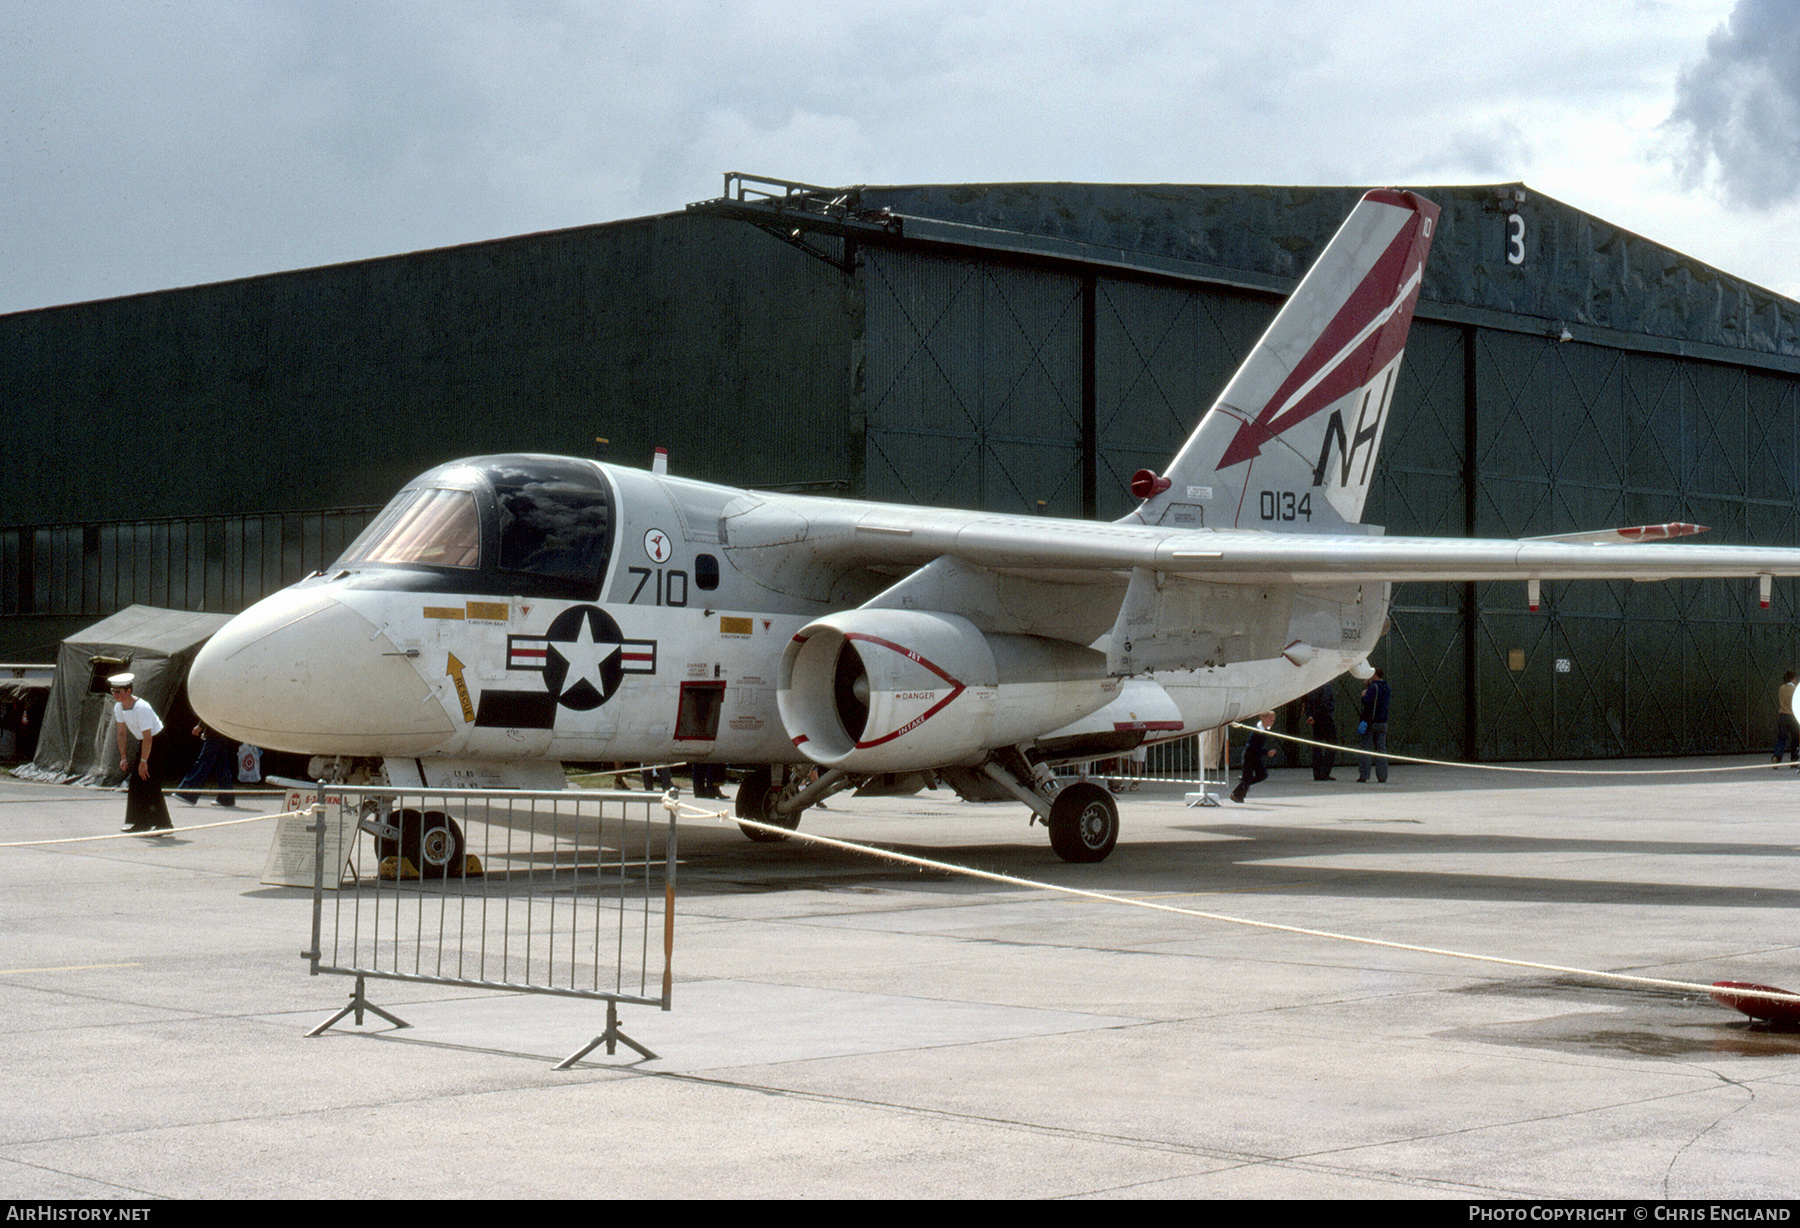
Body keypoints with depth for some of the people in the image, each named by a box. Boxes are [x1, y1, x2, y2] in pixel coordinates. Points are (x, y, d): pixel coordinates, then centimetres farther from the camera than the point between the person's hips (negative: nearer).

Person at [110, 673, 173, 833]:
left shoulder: (141, 708, -28)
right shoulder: (118, 707, -2)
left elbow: (148, 737, -27)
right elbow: (122, 733, 8)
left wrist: (143, 761, -24)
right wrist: (123, 757, 3)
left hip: (158, 742, -9)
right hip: (143, 743, 9)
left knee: (150, 782, -13)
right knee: (135, 782, 5)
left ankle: (163, 824, -8)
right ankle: (141, 822, 12)